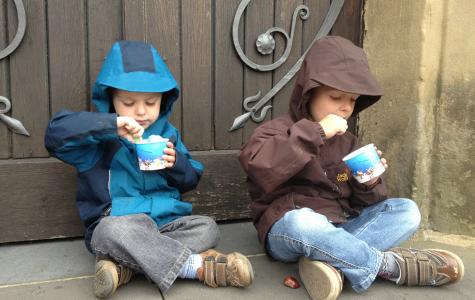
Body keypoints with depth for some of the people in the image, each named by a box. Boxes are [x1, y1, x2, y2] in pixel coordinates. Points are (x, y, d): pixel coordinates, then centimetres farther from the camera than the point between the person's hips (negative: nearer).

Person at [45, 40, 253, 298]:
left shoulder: (167, 133, 10)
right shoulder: (101, 138, -2)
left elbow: (191, 180, 14)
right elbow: (55, 134, -21)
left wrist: (176, 164, -9)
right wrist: (111, 125, -27)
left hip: (165, 222, 5)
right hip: (117, 224, -4)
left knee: (206, 227, -17)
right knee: (113, 230, -36)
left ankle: (125, 265, -27)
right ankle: (200, 266, -27)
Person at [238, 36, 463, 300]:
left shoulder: (348, 143, 13)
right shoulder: (281, 130, -5)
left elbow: (362, 204, 15)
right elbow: (255, 163, -29)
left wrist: (369, 186, -9)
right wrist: (314, 133, -28)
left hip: (338, 229, 7)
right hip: (287, 229, -6)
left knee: (407, 211, -9)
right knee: (303, 222, -40)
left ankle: (329, 260, -30)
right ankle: (389, 265, -20)